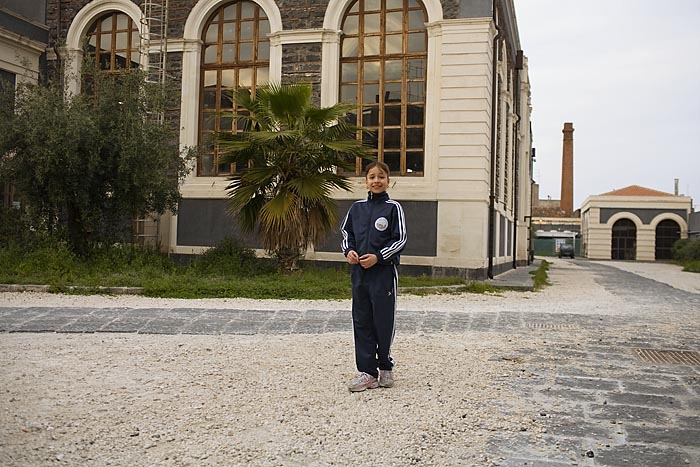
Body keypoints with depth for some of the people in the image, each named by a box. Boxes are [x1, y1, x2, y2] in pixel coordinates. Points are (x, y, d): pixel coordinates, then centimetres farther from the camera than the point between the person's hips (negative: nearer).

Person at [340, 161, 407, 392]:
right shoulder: (357, 207, 9)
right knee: (362, 322, 5)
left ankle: (385, 367, 23)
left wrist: (378, 257, -15)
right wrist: (349, 251, -1)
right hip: (359, 272, 4)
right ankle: (367, 372, 13)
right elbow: (346, 232, 18)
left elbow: (400, 240, -5)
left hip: (384, 272, -4)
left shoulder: (393, 208, -3)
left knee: (384, 321, 3)